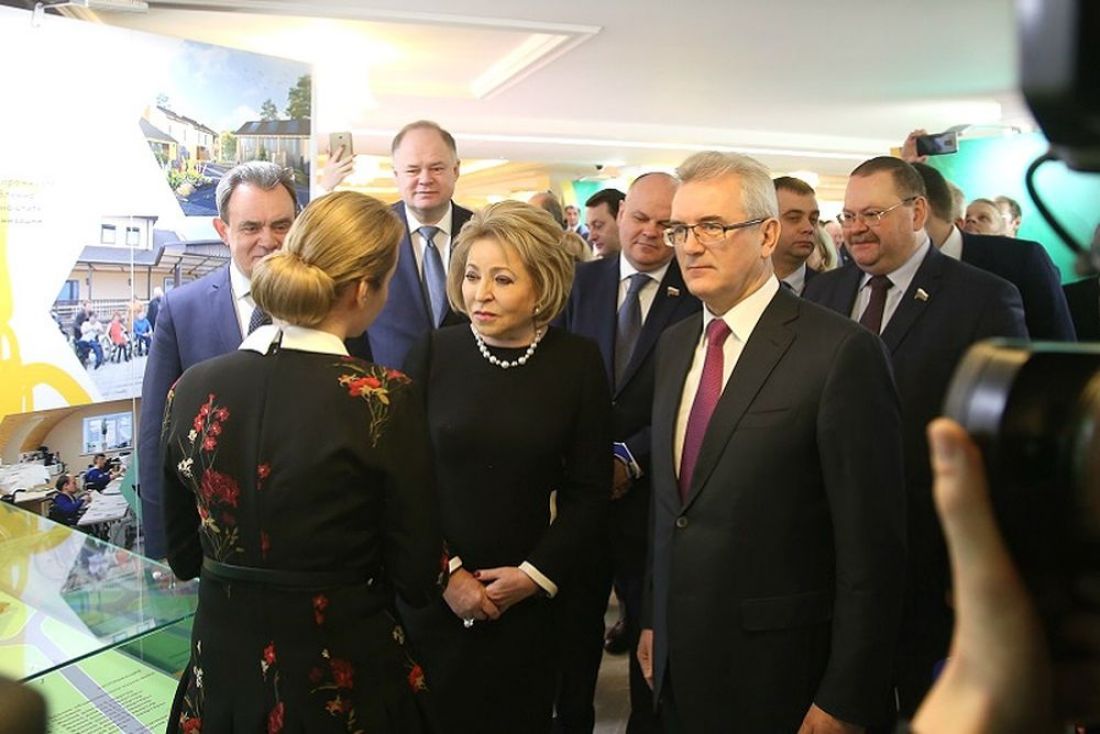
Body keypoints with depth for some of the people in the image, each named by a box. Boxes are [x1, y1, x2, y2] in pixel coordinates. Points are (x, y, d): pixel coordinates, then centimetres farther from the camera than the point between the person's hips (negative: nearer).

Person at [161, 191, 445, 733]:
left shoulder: (193, 389, -8)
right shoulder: (383, 399, -22)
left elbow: (182, 555, 4)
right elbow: (417, 577, -14)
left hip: (220, 669, 4)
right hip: (341, 682, -3)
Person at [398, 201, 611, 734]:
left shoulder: (578, 362, -5)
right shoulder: (434, 351, -6)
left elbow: (590, 490, -1)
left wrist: (536, 575, -7)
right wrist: (444, 571, -9)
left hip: (528, 599, 1)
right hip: (432, 594, 0)